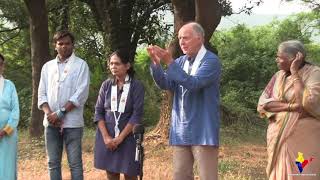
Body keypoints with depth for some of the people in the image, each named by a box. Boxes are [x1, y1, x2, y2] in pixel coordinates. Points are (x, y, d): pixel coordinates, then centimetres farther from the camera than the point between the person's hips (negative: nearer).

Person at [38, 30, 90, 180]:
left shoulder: (81, 65, -1)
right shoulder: (47, 66, 13)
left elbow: (81, 94, -10)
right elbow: (42, 94, 9)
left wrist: (60, 113, -14)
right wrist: (50, 113, -9)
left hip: (72, 123, -4)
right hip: (51, 122, 4)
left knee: (75, 163, 0)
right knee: (53, 163, 9)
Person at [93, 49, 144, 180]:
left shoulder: (136, 86, -5)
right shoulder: (106, 85, 5)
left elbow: (137, 115, -11)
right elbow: (98, 112, 2)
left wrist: (120, 138, -16)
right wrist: (106, 137, -10)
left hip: (127, 138, -3)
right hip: (107, 137, 3)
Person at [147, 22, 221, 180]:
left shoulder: (211, 60, -9)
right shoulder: (180, 61, 12)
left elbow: (193, 83, -22)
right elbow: (165, 84, 2)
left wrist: (169, 62, -24)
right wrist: (156, 63, -13)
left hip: (202, 131, -6)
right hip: (181, 131, 6)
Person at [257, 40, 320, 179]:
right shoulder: (278, 76, 8)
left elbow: (307, 103, -21)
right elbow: (262, 104, -1)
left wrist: (295, 73, -15)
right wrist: (291, 107, -16)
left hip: (304, 141, -5)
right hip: (279, 139, 5)